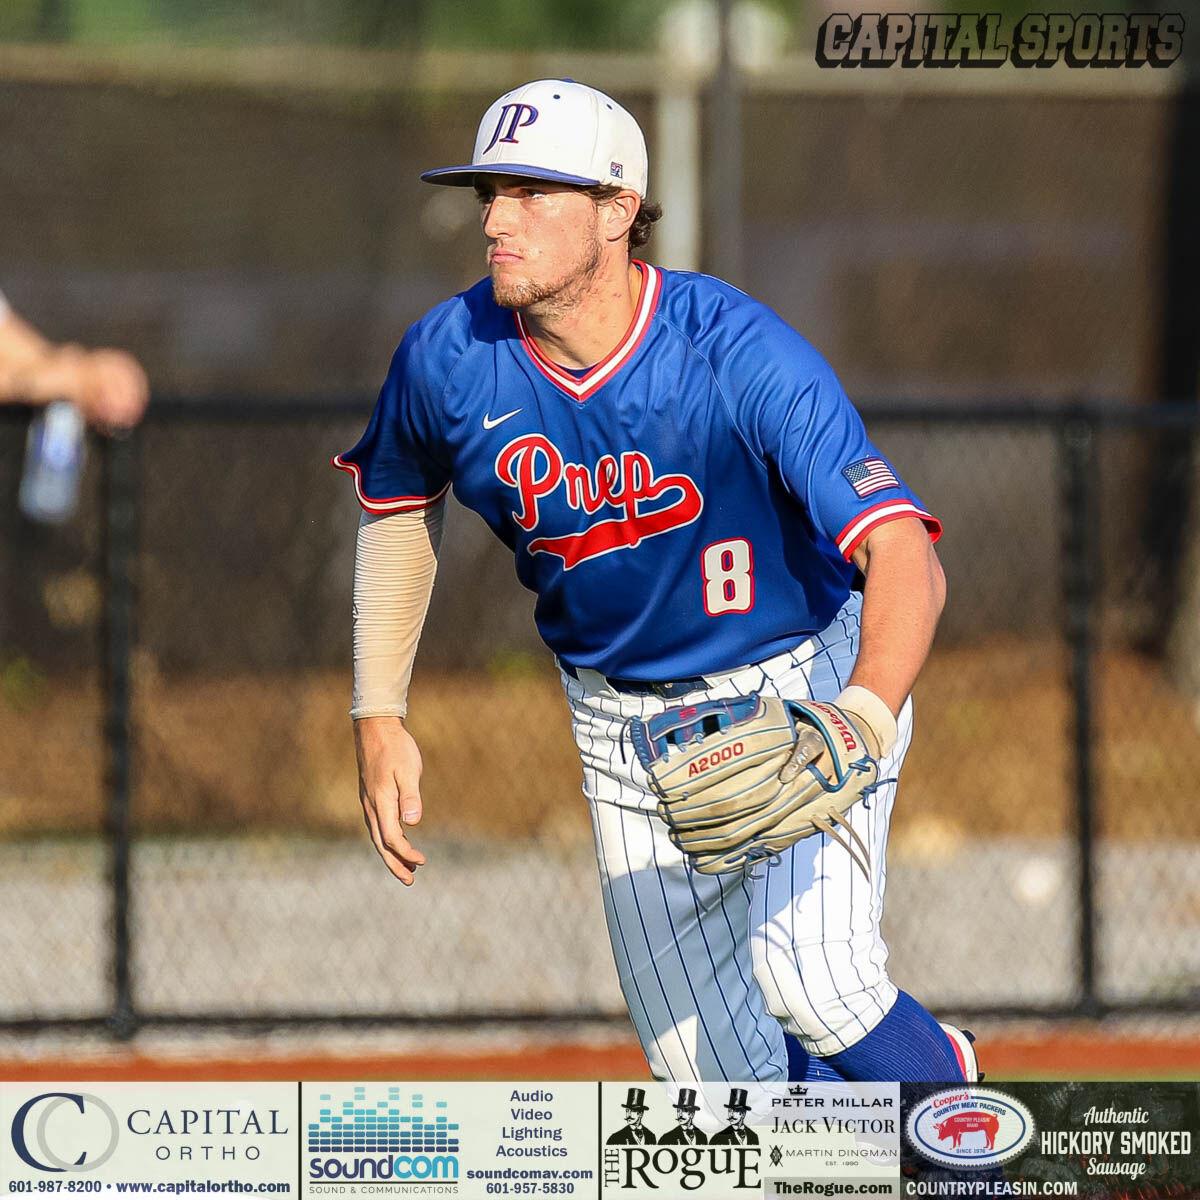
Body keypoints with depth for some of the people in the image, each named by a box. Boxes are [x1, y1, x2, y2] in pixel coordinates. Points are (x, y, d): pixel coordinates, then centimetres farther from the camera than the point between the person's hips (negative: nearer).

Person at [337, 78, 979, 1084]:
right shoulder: (449, 361, -14)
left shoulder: (744, 356, -28)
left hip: (805, 685, -4)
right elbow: (400, 506, 11)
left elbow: (905, 558, -38)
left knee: (811, 984, -28)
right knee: (722, 1090, 1)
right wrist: (380, 719, 7)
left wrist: (862, 722, -57)